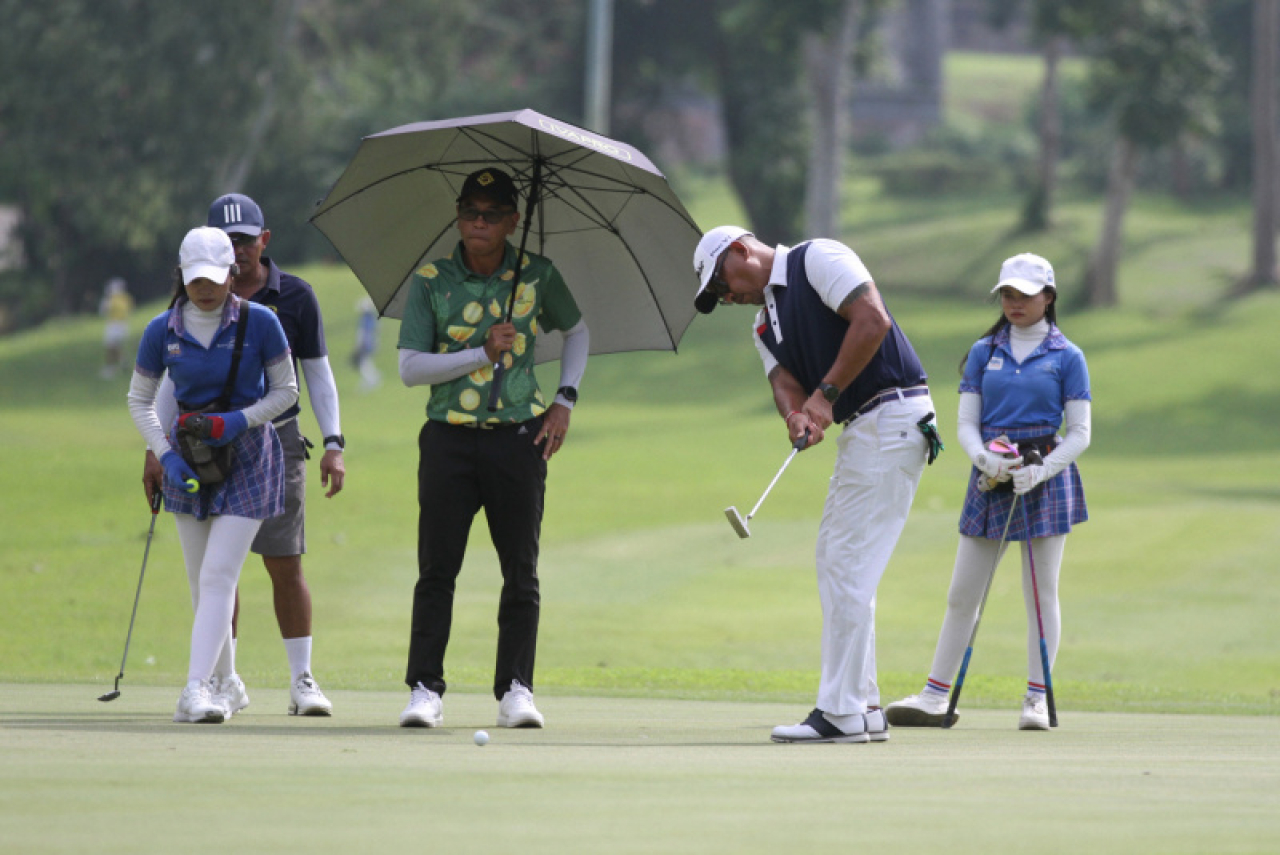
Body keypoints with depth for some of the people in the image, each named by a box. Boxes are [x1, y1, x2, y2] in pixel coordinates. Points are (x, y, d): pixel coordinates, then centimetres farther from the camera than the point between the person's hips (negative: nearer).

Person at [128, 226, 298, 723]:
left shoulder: (259, 323, -10)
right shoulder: (162, 331, -3)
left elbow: (286, 391, 1)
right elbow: (139, 401, 8)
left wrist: (239, 420, -16)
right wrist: (166, 455, -7)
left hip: (248, 457, -3)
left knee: (218, 577, -15)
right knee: (201, 582, 9)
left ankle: (196, 691, -23)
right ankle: (222, 681, 24)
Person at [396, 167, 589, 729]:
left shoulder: (538, 276, 4)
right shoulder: (430, 282, 0)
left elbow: (577, 330, 22)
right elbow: (410, 368, -5)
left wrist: (565, 400, 11)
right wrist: (482, 354, -13)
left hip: (518, 435, 1)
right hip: (449, 436, -1)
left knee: (521, 572, 2)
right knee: (437, 569, -4)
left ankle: (515, 689, 7)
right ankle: (425, 689, 0)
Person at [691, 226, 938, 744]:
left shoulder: (818, 260, -5)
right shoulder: (766, 326, 21)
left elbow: (873, 320, -18)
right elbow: (785, 382, 5)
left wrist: (826, 393, -17)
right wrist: (797, 415, -19)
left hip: (892, 413, -10)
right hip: (859, 429, 10)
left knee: (850, 565, -11)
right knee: (833, 560, 13)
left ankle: (841, 714, -11)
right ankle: (864, 707, 17)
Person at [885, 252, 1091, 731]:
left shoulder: (1066, 358, 1)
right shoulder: (984, 353, 9)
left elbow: (1079, 433, -1)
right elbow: (966, 425, 6)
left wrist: (1042, 471, -16)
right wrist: (984, 457, -15)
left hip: (1045, 478, -3)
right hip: (990, 478, 3)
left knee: (1041, 592, 0)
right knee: (962, 593, 3)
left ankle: (1037, 699, 5)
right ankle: (935, 696, 8)